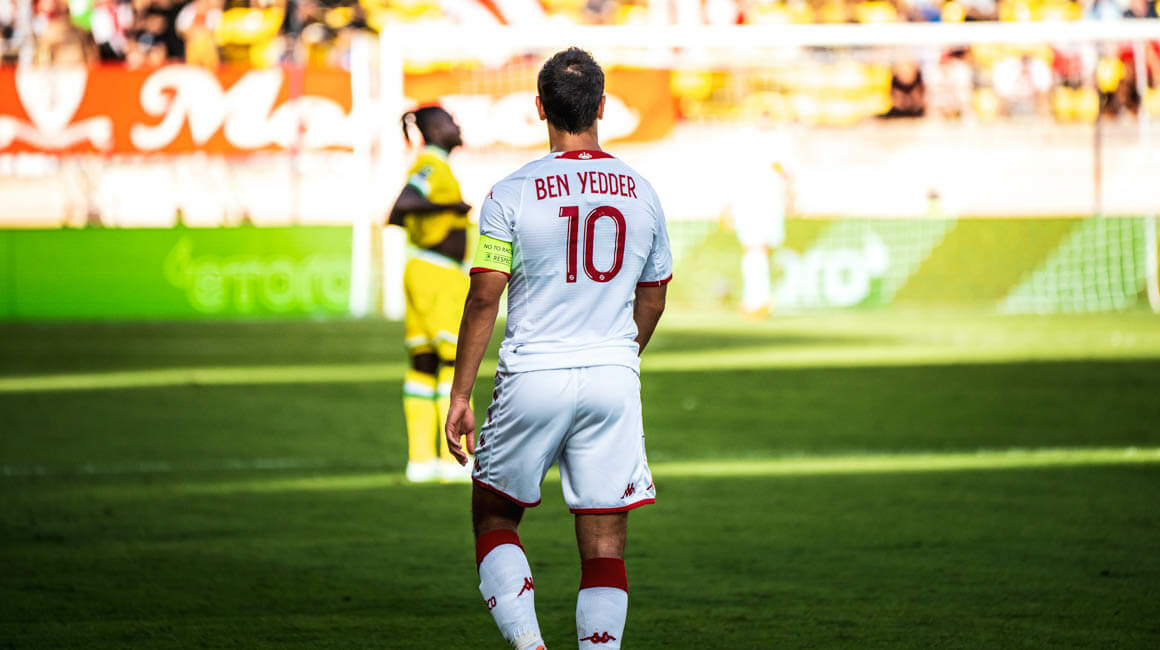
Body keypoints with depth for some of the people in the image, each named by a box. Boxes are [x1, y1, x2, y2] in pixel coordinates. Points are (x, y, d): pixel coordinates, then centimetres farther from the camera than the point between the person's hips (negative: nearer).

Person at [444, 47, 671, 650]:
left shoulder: (511, 194, -6)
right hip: (614, 379, 2)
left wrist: (460, 396, -3)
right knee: (604, 547, 3)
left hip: (533, 379, -2)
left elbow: (484, 300, -8)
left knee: (493, 516, 15)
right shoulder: (640, 193, 5)